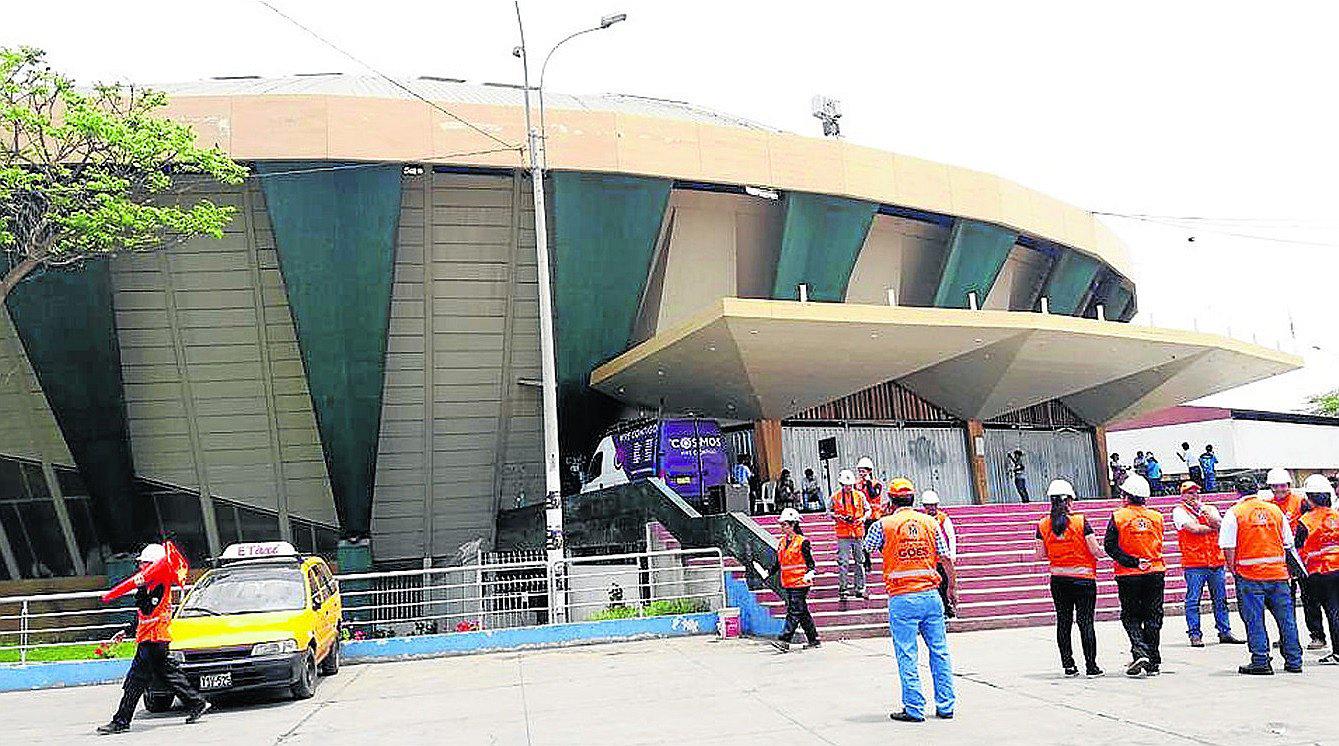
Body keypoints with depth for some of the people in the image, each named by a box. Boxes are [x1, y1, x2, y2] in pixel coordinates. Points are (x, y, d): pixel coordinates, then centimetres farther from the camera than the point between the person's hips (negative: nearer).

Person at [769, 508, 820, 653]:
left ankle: (784, 641, -15)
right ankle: (813, 639, 22)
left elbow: (810, 562, -7)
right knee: (802, 612, 13)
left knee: (794, 612, -9)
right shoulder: (781, 543, 12)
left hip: (800, 583, -7)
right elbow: (778, 563, 20)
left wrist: (809, 574, -22)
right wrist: (768, 574, 11)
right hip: (788, 584, 8)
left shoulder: (802, 542, -8)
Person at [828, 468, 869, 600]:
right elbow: (829, 511, 10)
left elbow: (868, 510, 13)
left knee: (859, 561, 7)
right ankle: (843, 589, 3)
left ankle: (859, 588, 16)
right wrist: (839, 517, -7)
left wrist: (862, 519, -5)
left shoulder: (860, 495, 5)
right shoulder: (835, 497, 1)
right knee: (843, 562, -3)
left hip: (858, 531, 2)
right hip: (843, 534, -2)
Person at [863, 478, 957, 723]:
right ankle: (945, 706, 17)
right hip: (930, 595, 4)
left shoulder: (883, 525, -3)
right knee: (939, 651, 11)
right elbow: (946, 559, 7)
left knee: (907, 656, 3)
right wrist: (952, 588, 19)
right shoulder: (930, 522, 6)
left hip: (902, 599, -3)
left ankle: (914, 709, 5)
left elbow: (866, 551, 12)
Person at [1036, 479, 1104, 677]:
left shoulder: (1043, 525, -2)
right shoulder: (1081, 521, -10)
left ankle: (1068, 666, 12)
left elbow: (1040, 554, -1)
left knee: (1063, 622, 9)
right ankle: (1091, 666, 4)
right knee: (1086, 621, 3)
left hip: (1058, 579, 3)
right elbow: (1095, 550, -11)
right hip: (1083, 577, -3)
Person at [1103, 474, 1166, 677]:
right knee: (1153, 618, 10)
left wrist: (1133, 562, -14)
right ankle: (1154, 663, 12)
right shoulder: (1156, 516, 4)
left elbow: (1110, 546, -14)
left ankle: (1140, 652, -11)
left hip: (1129, 576, -3)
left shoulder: (1118, 517, -7)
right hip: (1156, 573, 3)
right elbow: (1158, 545, 13)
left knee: (1130, 617, 9)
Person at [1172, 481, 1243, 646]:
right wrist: (1213, 527, 2)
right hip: (1194, 563, -4)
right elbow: (1193, 528, -11)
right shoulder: (1179, 511, 2)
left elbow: (1219, 523, -2)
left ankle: (1225, 632, 18)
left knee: (1220, 599, 9)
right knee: (1193, 600, -3)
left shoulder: (1209, 508, 16)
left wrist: (1203, 509, -3)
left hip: (1216, 560, 4)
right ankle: (1194, 634, 3)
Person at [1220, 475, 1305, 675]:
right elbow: (1288, 544, 13)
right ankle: (1293, 662, 18)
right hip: (1278, 573, 4)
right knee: (1286, 618, 11)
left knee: (1254, 620, 2)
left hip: (1249, 575, -4)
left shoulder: (1233, 513, -6)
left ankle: (1261, 662, 4)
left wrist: (1233, 569, 3)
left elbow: (1229, 548, -10)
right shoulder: (1275, 510, 9)